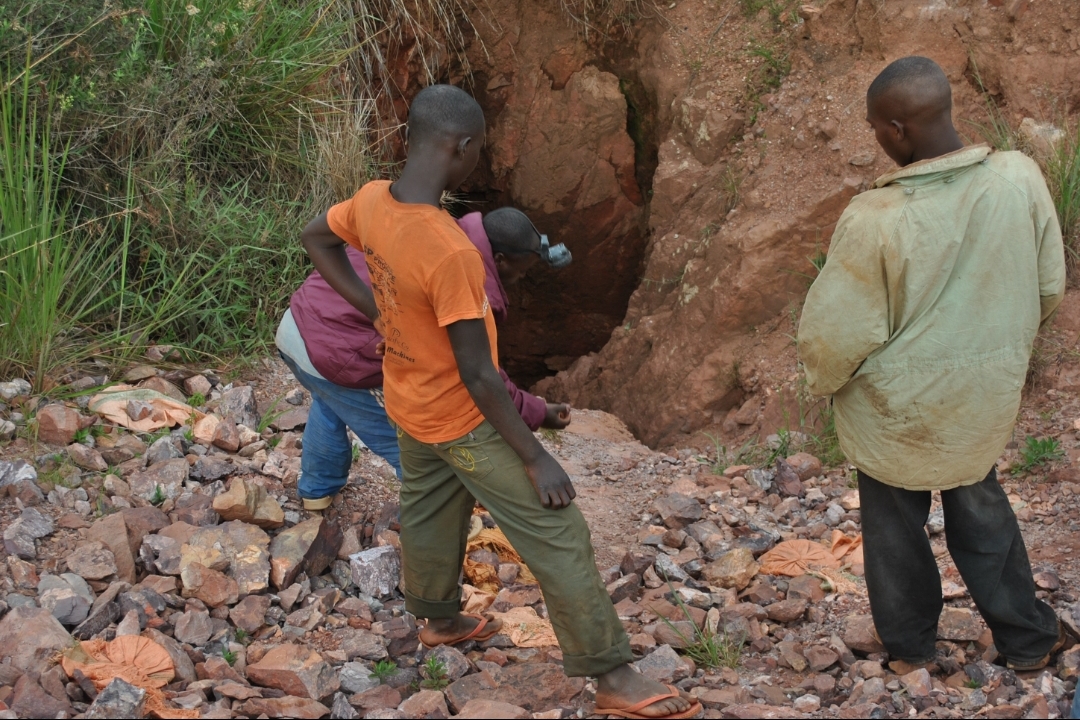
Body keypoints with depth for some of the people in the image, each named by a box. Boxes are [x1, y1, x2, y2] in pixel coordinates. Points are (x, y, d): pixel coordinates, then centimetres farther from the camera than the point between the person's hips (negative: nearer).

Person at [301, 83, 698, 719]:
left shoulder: (372, 200, -13)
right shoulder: (450, 252, -36)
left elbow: (317, 238, 11)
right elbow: (478, 376, -30)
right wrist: (536, 458, -20)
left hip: (408, 405, 8)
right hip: (462, 421, -8)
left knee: (428, 513, 29)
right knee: (558, 533, 2)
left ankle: (440, 618, 52)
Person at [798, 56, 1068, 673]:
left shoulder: (874, 221, -30)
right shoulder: (1021, 179, -17)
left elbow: (837, 333, -20)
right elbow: (1050, 287, -2)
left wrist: (826, 381, 3)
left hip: (899, 406, -4)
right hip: (988, 393, 4)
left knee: (896, 519, 20)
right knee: (981, 505, 26)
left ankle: (911, 644, 38)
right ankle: (1028, 638, 38)